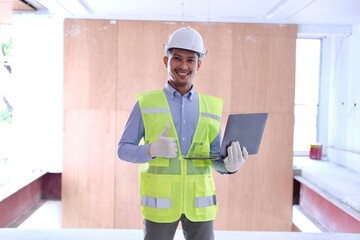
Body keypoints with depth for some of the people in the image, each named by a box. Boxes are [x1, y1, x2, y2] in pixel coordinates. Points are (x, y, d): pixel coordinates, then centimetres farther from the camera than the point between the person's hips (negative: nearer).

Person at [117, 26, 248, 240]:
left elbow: (217, 157, 8)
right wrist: (153, 149, -20)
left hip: (199, 203, 2)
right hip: (160, 202, -2)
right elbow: (124, 150, -1)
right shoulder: (146, 103, -2)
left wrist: (231, 165, -15)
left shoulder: (211, 107, 5)